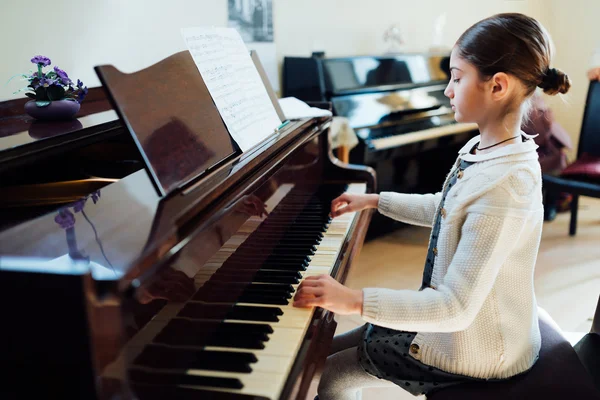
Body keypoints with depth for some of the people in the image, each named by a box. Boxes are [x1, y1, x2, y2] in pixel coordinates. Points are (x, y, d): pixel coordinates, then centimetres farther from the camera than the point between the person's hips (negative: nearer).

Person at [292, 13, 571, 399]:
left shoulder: (505, 185, -33)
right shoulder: (483, 150, -3)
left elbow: (456, 308, -33)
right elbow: (443, 210, 16)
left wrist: (355, 300, -34)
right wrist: (375, 200, 17)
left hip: (475, 352, -9)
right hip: (462, 317, 9)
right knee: (332, 350, 17)